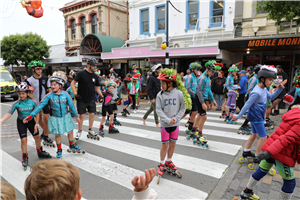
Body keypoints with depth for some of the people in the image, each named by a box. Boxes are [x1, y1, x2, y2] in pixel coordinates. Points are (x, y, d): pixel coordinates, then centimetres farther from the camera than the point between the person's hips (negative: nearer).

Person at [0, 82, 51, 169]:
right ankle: (25, 158, 12)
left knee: (37, 137, 9)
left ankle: (40, 152, 32)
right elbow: (9, 113, -21)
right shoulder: (16, 104, -16)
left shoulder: (33, 102, -14)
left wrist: (36, 124, -8)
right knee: (23, 140, -5)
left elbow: (37, 113, -6)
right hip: (21, 122, -1)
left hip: (31, 121, 2)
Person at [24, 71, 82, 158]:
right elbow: (40, 105, -12)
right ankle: (59, 150, 32)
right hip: (55, 118, -1)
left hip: (65, 117, 1)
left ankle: (72, 145, 38)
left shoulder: (65, 94, -10)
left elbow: (71, 105, -1)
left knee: (70, 131, 13)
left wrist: (76, 116, 6)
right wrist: (30, 116, -18)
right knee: (57, 134, 11)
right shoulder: (49, 96, -12)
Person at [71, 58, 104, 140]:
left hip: (91, 99, 4)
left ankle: (90, 129, 24)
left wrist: (101, 95, 3)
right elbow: (72, 83, -8)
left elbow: (96, 87, 16)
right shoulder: (81, 73, -9)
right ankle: (79, 131, 19)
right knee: (81, 115, 0)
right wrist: (75, 93, -17)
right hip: (82, 99, -4)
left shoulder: (95, 76, 6)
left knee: (92, 114, 6)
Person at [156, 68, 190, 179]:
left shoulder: (179, 93, -7)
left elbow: (183, 108, -2)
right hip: (165, 124, -1)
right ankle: (162, 163, 25)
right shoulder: (160, 95, -8)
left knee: (173, 143, 13)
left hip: (175, 124, 2)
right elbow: (158, 110, -8)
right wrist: (168, 120, -17)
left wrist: (176, 118, -12)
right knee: (165, 144, 6)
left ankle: (168, 161, 34)